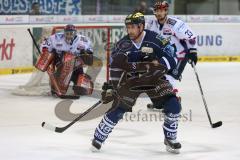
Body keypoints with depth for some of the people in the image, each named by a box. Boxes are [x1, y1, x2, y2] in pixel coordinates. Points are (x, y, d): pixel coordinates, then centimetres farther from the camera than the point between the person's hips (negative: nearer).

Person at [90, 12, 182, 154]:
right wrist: (111, 88, -9)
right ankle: (98, 138, 12)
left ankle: (170, 139, 8)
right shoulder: (122, 45, -13)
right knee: (117, 109, -9)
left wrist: (157, 65, -34)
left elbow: (171, 60, -18)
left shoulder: (155, 40, -20)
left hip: (154, 78, 0)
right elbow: (115, 68, -6)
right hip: (130, 80, 0)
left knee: (174, 106, -13)